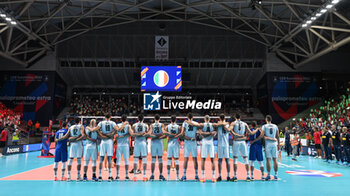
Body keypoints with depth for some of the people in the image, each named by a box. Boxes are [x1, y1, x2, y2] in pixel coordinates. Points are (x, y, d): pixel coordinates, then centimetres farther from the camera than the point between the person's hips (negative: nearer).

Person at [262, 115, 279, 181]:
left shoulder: (264, 126, -2)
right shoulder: (275, 126, 8)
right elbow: (278, 136, 10)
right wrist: (278, 144, 15)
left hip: (268, 144, -3)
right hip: (274, 144, 3)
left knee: (268, 159, -2)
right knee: (275, 159, 7)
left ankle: (268, 175, 0)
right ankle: (276, 175, 10)